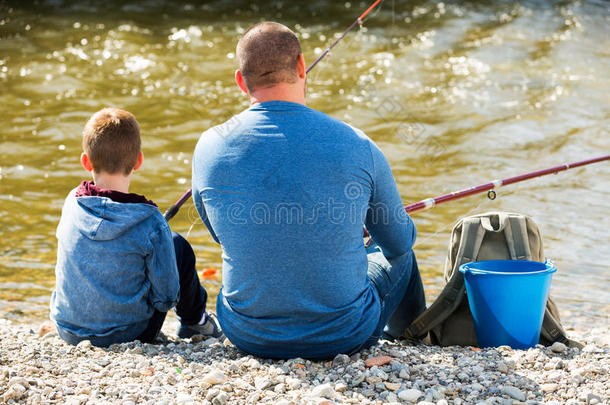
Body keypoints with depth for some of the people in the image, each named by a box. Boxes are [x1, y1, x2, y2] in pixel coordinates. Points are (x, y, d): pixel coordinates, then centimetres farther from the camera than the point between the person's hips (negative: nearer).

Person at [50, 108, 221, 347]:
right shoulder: (150, 223, -21)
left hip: (68, 333, 4)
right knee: (179, 245, 13)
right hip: (128, 335, -4)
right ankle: (194, 320, 35)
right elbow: (166, 296, -14)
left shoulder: (72, 202, -9)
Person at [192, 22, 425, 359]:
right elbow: (400, 243, 1)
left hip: (247, 337, 2)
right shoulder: (356, 146, -14)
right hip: (344, 337, -1)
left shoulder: (210, 147, -10)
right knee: (400, 259, 30)